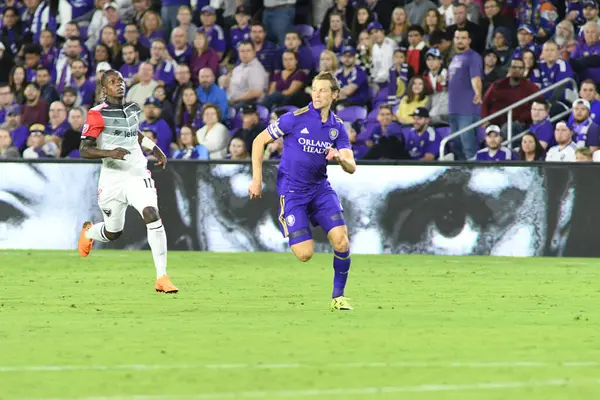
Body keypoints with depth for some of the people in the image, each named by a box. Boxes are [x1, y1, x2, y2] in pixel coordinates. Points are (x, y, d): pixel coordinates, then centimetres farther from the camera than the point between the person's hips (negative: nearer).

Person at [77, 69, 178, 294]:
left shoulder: (133, 109, 9)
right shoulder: (98, 115, -10)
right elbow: (84, 150, -14)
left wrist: (154, 149, 20)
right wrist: (109, 153, -29)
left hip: (138, 175, 3)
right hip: (112, 178, -3)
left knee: (152, 215, -21)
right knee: (113, 233, 11)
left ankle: (162, 277, -20)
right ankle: (88, 233, 51)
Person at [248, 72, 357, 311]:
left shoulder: (337, 127, 2)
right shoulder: (296, 118, -12)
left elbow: (351, 167, -2)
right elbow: (259, 142, -4)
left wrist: (340, 158, -26)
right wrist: (257, 179, -7)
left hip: (320, 188, 4)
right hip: (292, 191, -4)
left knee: (341, 241, -16)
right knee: (305, 254, -13)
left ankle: (338, 296, 4)